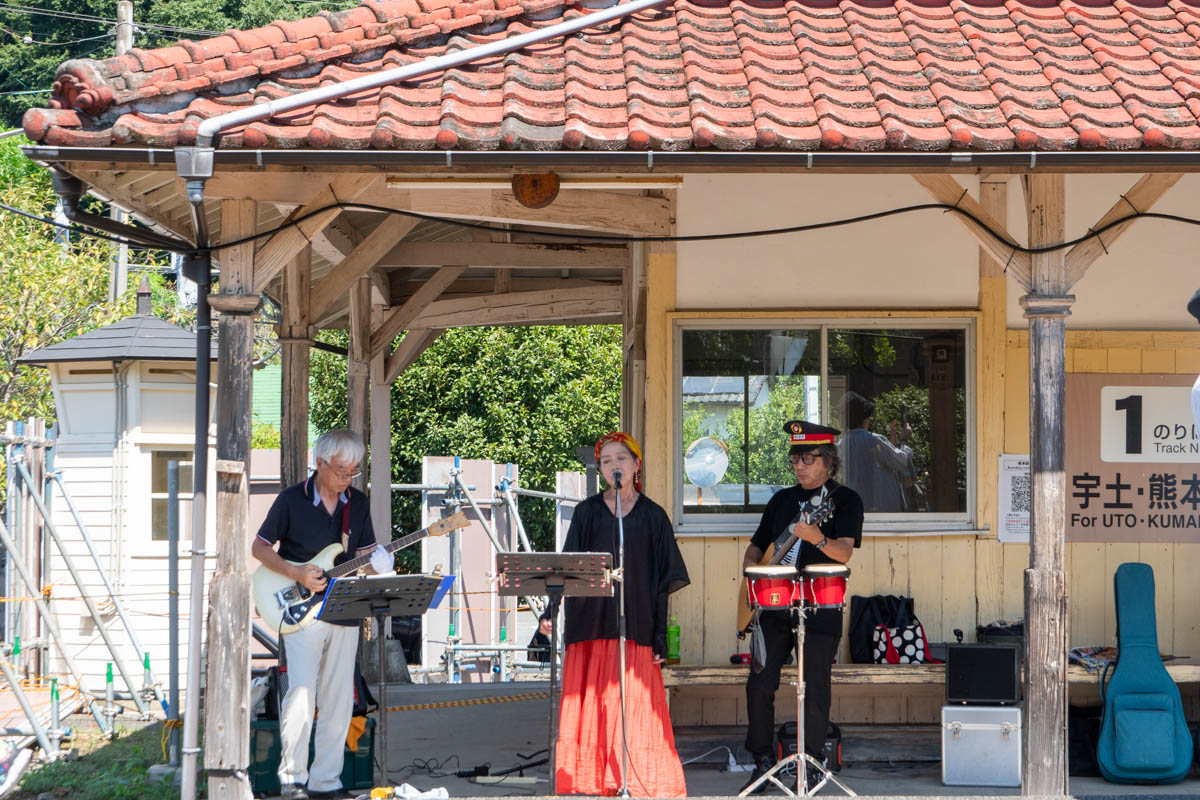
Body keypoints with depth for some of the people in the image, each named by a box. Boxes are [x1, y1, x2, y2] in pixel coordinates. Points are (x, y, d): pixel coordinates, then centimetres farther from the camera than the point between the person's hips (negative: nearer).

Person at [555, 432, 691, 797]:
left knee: (634, 707, -5)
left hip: (635, 626, -1)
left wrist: (660, 637, -1)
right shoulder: (587, 512, 9)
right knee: (591, 706, -2)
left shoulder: (653, 516, 6)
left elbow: (663, 581, 5)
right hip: (591, 625, 1)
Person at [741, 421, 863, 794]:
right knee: (760, 683, -1)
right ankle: (763, 761, 11)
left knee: (815, 689, -5)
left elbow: (844, 553, -16)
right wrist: (752, 567, 2)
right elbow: (756, 546, 24)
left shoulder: (845, 499, -1)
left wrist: (817, 539, -36)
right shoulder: (782, 500, 15)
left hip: (821, 610, -5)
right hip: (775, 605, 5)